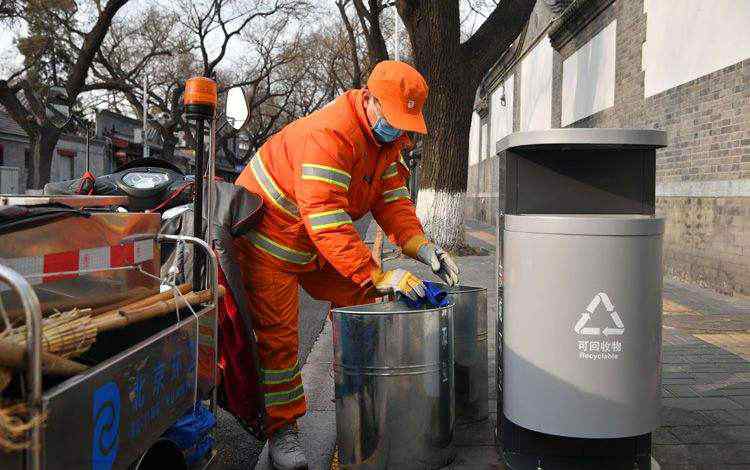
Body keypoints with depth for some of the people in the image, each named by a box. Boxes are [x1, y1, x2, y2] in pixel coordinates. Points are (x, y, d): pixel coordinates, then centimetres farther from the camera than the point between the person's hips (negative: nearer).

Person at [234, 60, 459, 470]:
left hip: (322, 241, 9)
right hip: (268, 234, -8)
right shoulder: (328, 134, -34)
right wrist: (377, 276, -42)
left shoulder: (387, 136, -3)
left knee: (360, 302, 8)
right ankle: (282, 430, 6)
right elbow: (325, 221, -40)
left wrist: (420, 246, -22)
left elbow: (391, 198, -5)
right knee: (278, 333, -7)